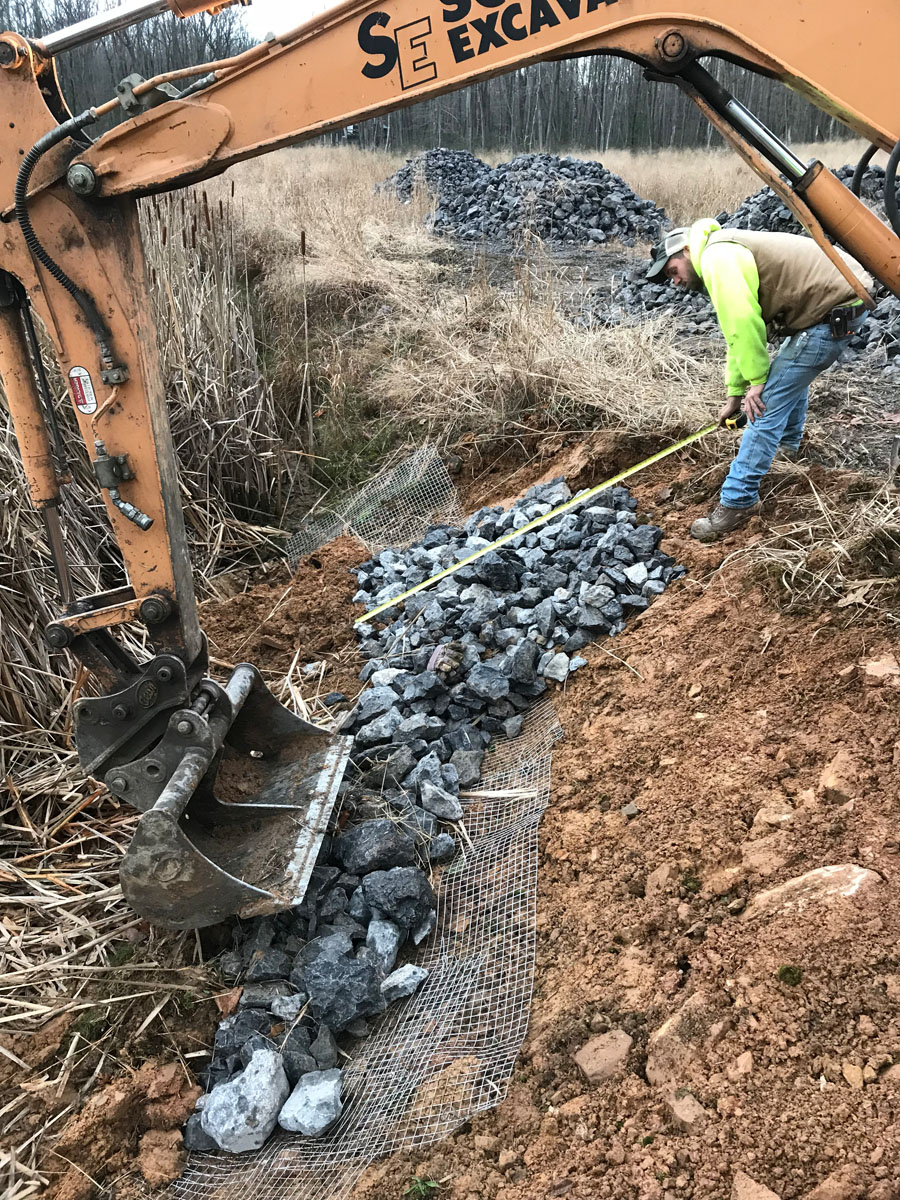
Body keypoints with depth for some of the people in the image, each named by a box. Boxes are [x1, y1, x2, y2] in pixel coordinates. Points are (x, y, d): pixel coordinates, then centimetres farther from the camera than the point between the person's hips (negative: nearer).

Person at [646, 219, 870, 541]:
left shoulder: (718, 256, -13)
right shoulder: (731, 255, 20)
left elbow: (743, 324, -22)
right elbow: (738, 333, 23)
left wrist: (756, 379, -11)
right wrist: (734, 394, 23)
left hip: (834, 311, -10)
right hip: (847, 294, 10)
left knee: (769, 402, -10)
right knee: (792, 371, 33)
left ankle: (737, 503, -7)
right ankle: (787, 445, 55)